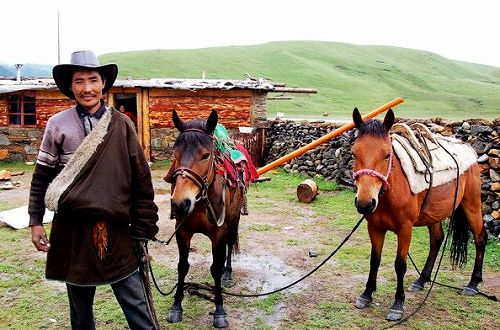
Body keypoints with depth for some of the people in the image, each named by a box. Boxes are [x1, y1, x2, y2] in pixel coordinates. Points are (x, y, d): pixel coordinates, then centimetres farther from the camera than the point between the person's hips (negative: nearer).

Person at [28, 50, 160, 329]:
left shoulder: (121, 124, -1)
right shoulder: (58, 125, 0)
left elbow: (141, 179, 0)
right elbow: (42, 177, 6)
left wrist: (143, 229, -1)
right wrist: (36, 221, 4)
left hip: (116, 229, -1)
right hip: (72, 231, 1)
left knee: (138, 306, 2)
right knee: (80, 307, 18)